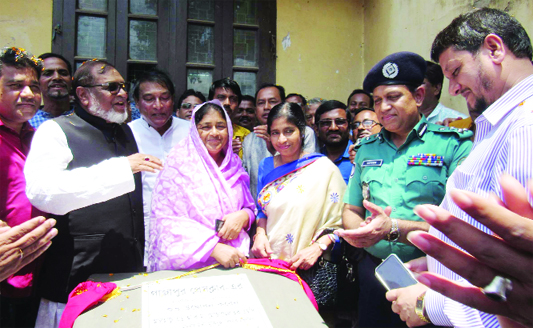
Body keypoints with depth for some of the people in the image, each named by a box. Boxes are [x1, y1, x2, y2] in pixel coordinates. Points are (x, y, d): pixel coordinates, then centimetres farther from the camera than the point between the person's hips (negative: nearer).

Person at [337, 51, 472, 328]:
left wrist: (393, 229, -24)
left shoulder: (453, 144, -7)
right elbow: (351, 210, 12)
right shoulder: (367, 149, 9)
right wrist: (358, 231, -10)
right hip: (373, 271, 4)